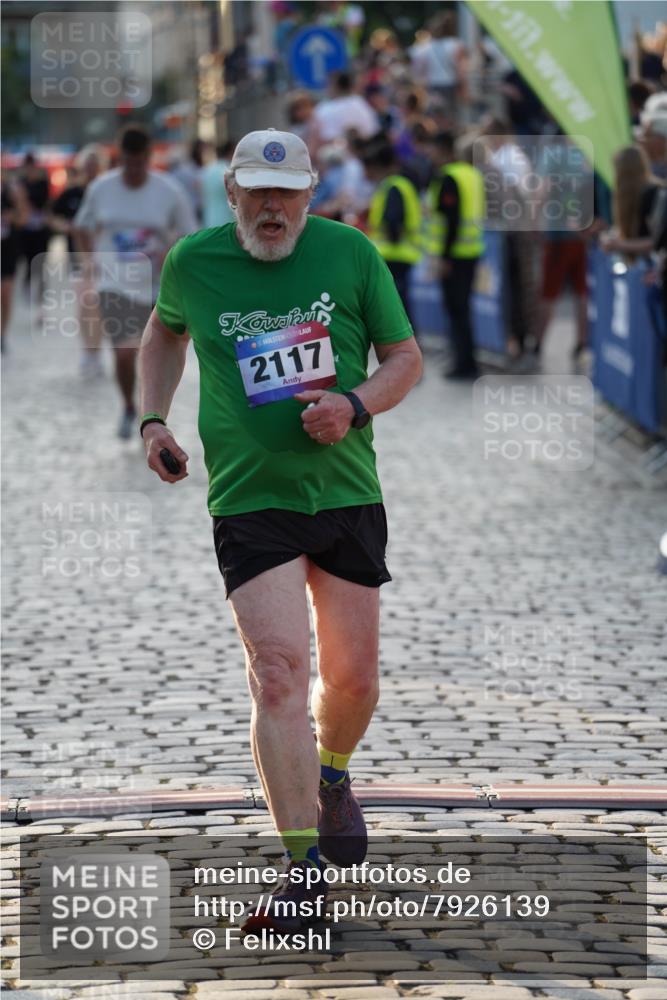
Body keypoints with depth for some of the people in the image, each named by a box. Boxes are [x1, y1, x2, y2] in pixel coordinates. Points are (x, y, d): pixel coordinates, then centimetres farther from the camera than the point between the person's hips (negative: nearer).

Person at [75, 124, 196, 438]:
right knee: (123, 354, -7)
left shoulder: (169, 192, -8)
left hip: (157, 286, 0)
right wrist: (93, 261, 1)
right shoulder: (100, 189, -3)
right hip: (115, 285, 0)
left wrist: (171, 254, -20)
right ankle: (128, 409, 20)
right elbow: (82, 227, 14)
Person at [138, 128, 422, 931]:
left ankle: (333, 775, 42)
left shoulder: (350, 253, -2)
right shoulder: (193, 262, 0)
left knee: (352, 676, 8)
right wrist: (153, 418, 10)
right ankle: (303, 860, -13)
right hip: (250, 499, -1)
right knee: (277, 668, -16)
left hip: (347, 493, 2)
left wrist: (354, 406, -15)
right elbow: (165, 330, 22)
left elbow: (406, 357, 4)